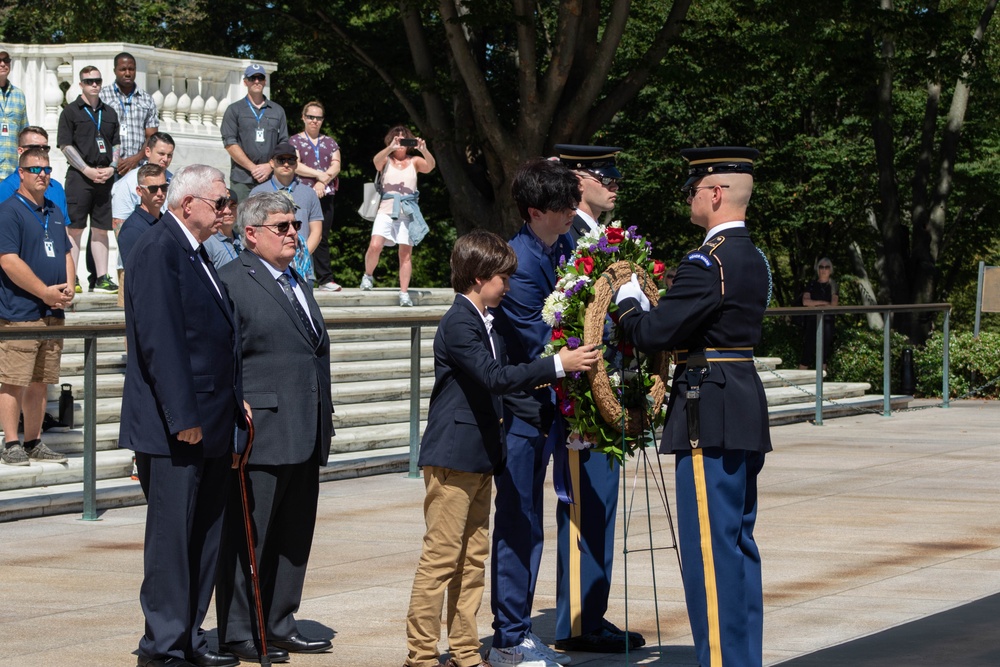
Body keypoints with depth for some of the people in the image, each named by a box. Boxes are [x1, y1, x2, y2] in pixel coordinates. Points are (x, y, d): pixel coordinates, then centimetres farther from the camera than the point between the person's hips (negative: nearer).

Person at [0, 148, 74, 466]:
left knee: (40, 382, 11)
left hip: (53, 312, 7)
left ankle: (34, 442, 17)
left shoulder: (55, 213, 18)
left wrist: (68, 287, 3)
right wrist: (45, 292, -14)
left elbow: (66, 254, 22)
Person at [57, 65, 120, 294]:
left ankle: (101, 278, 8)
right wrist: (88, 170, -11)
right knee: (75, 228, -5)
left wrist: (111, 168, 0)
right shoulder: (71, 112, 2)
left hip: (105, 178, 4)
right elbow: (66, 146, -4)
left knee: (101, 228, 5)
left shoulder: (109, 113, 17)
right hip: (79, 177, -4)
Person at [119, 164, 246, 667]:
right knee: (172, 532, -4)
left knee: (205, 533, 12)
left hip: (210, 425, 9)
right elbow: (158, 338, -19)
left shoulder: (195, 253, 17)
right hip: (173, 427, -9)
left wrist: (236, 402, 13)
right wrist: (182, 417, -22)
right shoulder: (157, 250, -13)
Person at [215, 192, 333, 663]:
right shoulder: (232, 281, -8)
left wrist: (324, 423, 19)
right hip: (262, 435, -9)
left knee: (294, 538, 12)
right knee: (247, 538, -2)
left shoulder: (298, 284, 19)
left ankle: (278, 626, 21)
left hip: (305, 436, 9)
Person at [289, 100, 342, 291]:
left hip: (325, 195, 3)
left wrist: (323, 181, -10)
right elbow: (295, 166, -6)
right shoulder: (295, 141, 8)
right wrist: (319, 174, -10)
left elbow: (336, 165, 6)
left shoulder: (329, 142, 19)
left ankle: (325, 280, 0)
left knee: (323, 237, 2)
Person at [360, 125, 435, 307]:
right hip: (386, 209, -1)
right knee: (375, 246, -17)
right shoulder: (386, 160, 10)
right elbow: (377, 160, -14)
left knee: (406, 253, -3)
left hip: (407, 211, 1)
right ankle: (368, 275, 10)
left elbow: (430, 166, -7)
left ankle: (404, 293, -1)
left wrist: (424, 151, -26)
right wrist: (391, 148, -31)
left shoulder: (414, 161, 12)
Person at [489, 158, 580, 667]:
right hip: (518, 407, -8)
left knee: (526, 524, 15)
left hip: (542, 402, 8)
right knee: (518, 524, -3)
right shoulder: (521, 264, -21)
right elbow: (539, 346, -21)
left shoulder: (566, 246, 4)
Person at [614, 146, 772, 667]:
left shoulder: (707, 262, -17)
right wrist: (649, 303, 13)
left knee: (710, 547, -6)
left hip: (710, 418, -10)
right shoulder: (754, 261, 13)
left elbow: (653, 334, -18)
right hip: (747, 411, 10)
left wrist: (628, 303, 1)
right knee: (739, 542, 14)